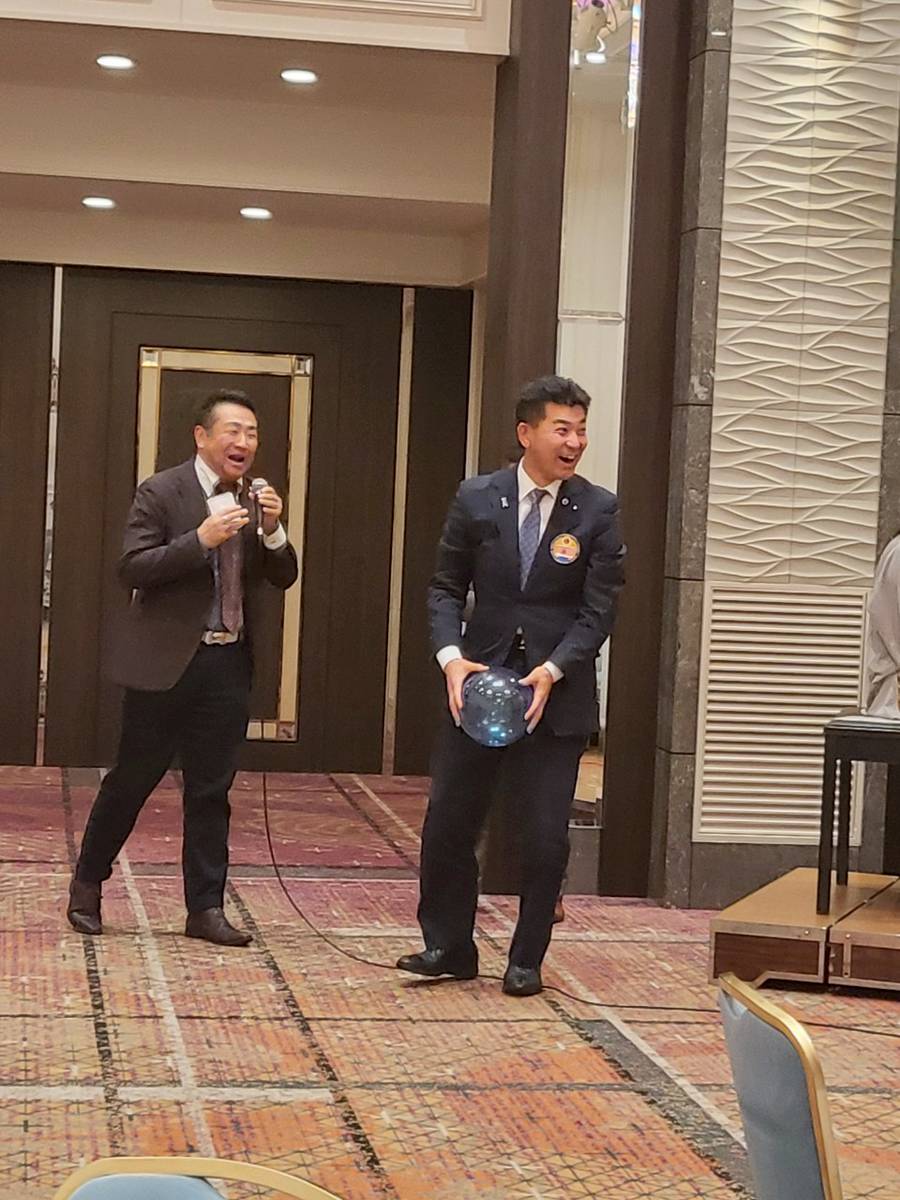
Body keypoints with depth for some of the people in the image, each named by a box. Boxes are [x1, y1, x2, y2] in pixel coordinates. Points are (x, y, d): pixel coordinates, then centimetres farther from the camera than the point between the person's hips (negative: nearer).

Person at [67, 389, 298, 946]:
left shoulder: (256, 500, 9)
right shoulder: (161, 493, -7)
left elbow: (284, 577, 8)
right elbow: (132, 569, -13)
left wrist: (273, 529, -11)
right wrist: (201, 538, -23)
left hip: (229, 664, 4)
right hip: (165, 661, -4)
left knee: (212, 790, 7)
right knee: (132, 778, 6)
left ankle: (206, 908, 13)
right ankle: (88, 883, 24)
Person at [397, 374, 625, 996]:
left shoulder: (597, 511, -4)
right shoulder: (476, 499, 0)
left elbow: (599, 610, -5)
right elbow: (446, 588, 4)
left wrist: (553, 671, -19)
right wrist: (451, 656, -12)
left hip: (557, 692, -1)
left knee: (547, 838, 1)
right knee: (448, 823, 6)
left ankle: (527, 961, 17)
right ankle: (449, 947, 22)